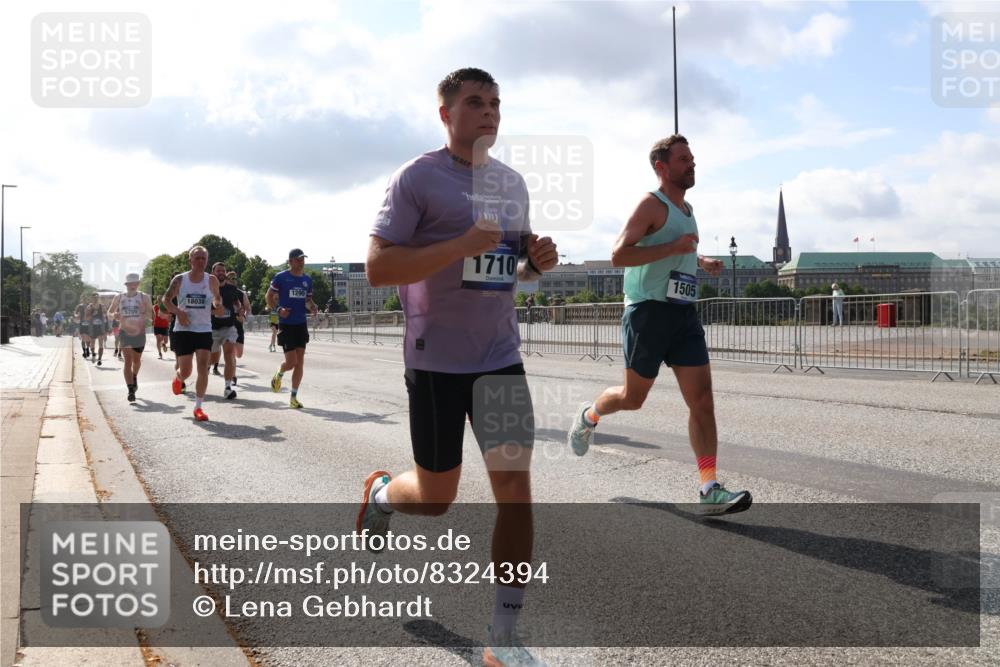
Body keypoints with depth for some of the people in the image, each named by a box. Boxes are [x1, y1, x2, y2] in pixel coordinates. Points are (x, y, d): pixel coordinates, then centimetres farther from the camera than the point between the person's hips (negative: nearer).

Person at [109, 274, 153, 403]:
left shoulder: (144, 297, -1)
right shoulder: (118, 298, 4)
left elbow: (151, 311, -10)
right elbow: (109, 312, 12)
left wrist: (145, 314, -33)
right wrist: (114, 315, -11)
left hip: (139, 333, 0)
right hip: (124, 333, 0)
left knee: (136, 360, 16)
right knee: (128, 360, -11)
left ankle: (134, 377, 48)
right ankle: (131, 390, -13)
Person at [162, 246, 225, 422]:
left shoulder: (212, 280, 0)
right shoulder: (179, 279, -2)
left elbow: (217, 298, 15)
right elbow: (166, 300, 5)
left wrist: (218, 306, -8)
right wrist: (177, 311, -14)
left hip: (204, 330, 1)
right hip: (183, 330, -1)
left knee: (203, 368, -11)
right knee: (185, 371, 4)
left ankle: (198, 407, -1)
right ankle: (178, 378, 43)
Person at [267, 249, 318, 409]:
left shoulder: (307, 279, 9)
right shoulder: (281, 277, -6)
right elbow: (269, 297, 0)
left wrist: (312, 307, -4)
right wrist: (279, 309, -17)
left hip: (301, 324, 5)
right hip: (286, 324, -5)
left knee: (300, 362, 1)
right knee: (291, 361, -9)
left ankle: (293, 398, 10)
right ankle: (279, 375, 27)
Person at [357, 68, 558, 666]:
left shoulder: (513, 182, 12)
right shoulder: (418, 178, -8)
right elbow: (377, 268, -15)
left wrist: (537, 262, 0)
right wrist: (463, 245, -25)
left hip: (502, 357, 5)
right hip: (438, 360, -5)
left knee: (516, 487, -3)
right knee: (436, 498, 7)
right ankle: (381, 491, 45)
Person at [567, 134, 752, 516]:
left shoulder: (686, 209, 18)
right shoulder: (651, 204, -9)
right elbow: (618, 255, -21)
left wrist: (700, 262, 17)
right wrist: (674, 247, -23)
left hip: (685, 314, 7)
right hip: (649, 311, -7)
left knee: (702, 399, -4)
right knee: (633, 397, 6)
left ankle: (710, 490, -3)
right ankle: (589, 417, 38)